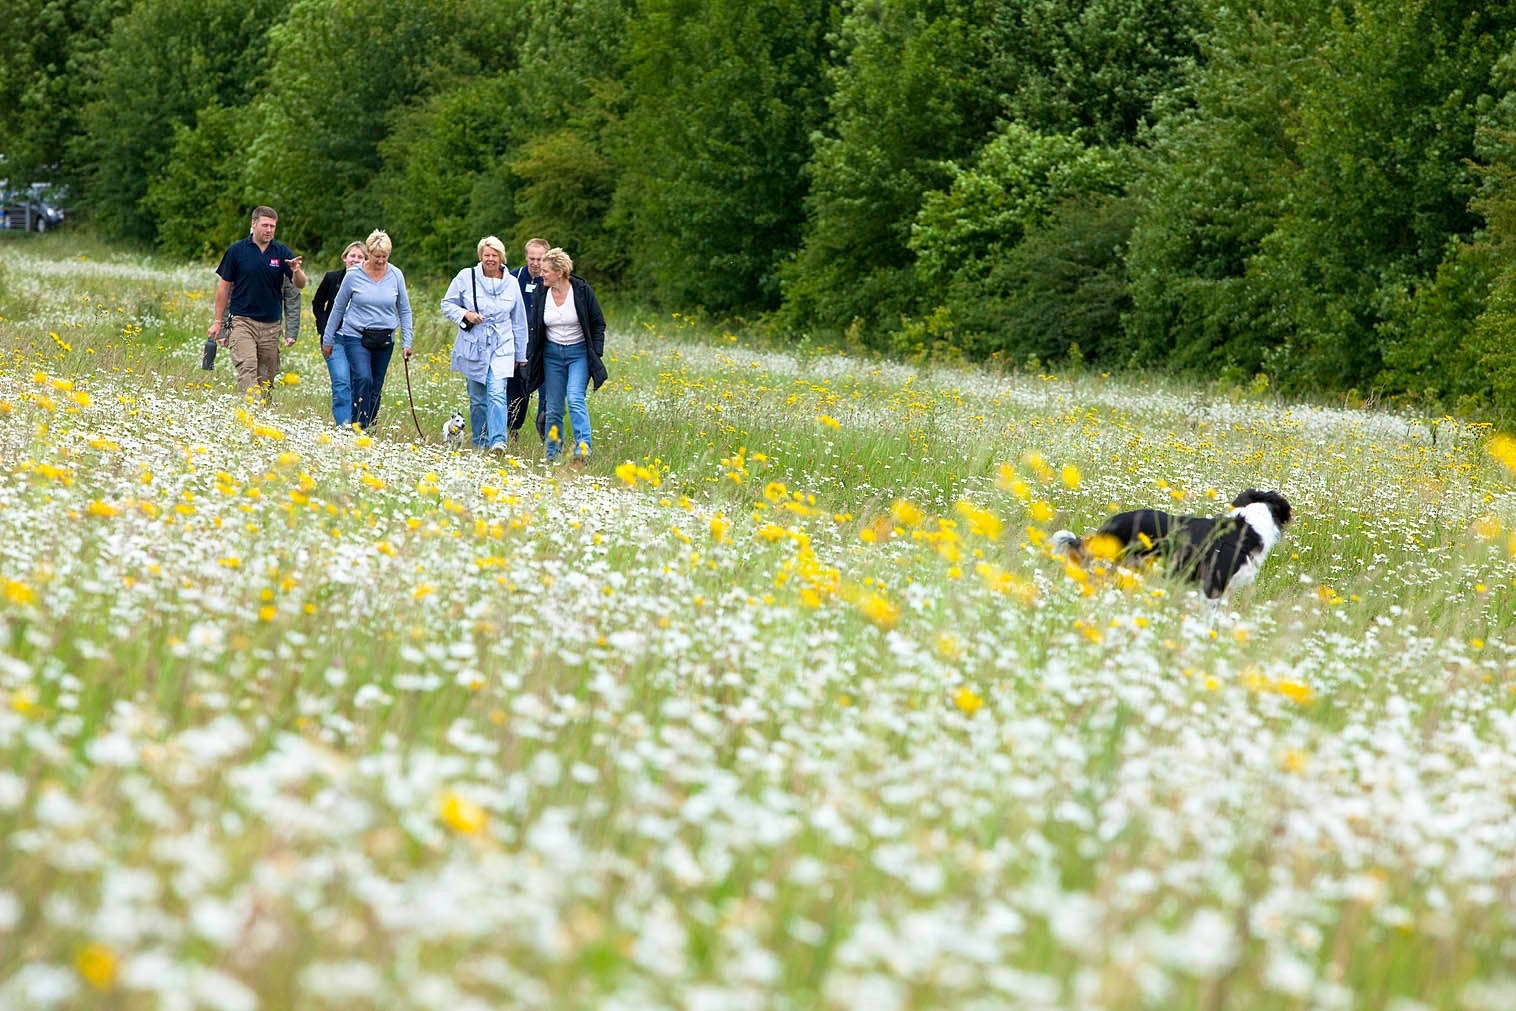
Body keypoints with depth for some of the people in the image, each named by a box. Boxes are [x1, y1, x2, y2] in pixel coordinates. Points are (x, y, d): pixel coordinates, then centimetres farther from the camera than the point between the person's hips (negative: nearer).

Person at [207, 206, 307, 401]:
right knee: (247, 368, -17)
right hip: (242, 321, -3)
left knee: (266, 376, 6)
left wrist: (297, 272, -26)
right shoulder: (237, 250, 0)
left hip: (271, 325, 3)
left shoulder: (282, 252, 4)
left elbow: (300, 284, -2)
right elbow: (224, 286, 6)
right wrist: (218, 321, 4)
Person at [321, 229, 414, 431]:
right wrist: (327, 339, 9)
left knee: (376, 386, 6)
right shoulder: (353, 276, -5)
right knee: (363, 379, -18)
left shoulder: (396, 276, 0)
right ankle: (357, 427, -15)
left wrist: (406, 342, 1)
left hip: (385, 340, 3)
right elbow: (338, 308, 6)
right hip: (356, 336, -3)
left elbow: (404, 310, 8)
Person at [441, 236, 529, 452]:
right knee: (477, 399, 6)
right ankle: (480, 442, 19)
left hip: (501, 349, 0)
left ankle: (498, 441, -23)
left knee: (497, 393, -17)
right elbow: (447, 304, 6)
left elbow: (519, 323, 13)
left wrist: (521, 357, 15)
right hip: (472, 349, 0)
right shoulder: (466, 277, -1)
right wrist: (465, 314, -15)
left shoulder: (511, 283, 5)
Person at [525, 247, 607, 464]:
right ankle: (552, 455, 12)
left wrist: (596, 355, -8)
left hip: (579, 352, -4)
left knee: (575, 398, -22)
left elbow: (598, 324, -2)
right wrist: (530, 358, 4)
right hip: (552, 354, 4)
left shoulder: (582, 291, -11)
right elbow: (533, 327, 9)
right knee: (553, 407, 4)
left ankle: (583, 449, -27)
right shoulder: (541, 294, -1)